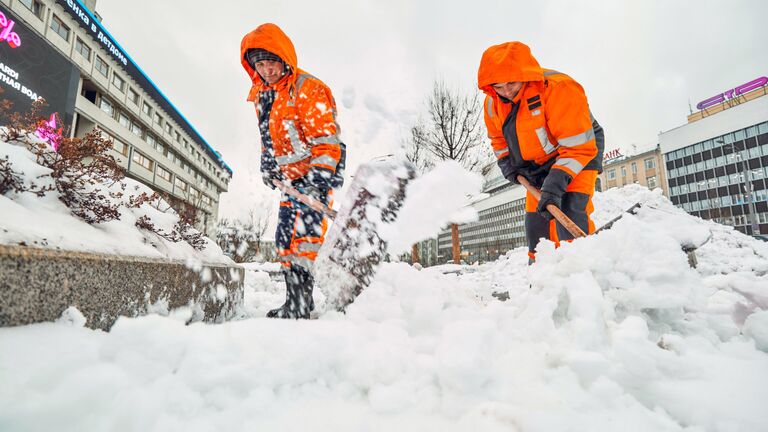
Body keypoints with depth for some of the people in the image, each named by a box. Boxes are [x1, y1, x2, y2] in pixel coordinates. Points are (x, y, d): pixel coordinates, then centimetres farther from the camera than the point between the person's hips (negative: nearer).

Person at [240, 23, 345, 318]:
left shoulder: (309, 90, -15)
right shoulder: (261, 95, 11)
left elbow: (327, 141, -21)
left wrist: (318, 179, -28)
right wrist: (267, 164, 15)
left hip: (320, 171, -8)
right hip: (291, 176, 9)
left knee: (304, 230, -19)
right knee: (285, 238, 8)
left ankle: (300, 303, -14)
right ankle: (295, 302, 18)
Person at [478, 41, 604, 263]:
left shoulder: (559, 89, -31)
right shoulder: (493, 102, -11)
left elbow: (579, 147, -32)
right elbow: (498, 139, 9)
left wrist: (556, 182, -39)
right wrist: (509, 165, -5)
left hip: (581, 149, -6)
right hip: (538, 164, 6)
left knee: (568, 211, -28)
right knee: (535, 219, 5)